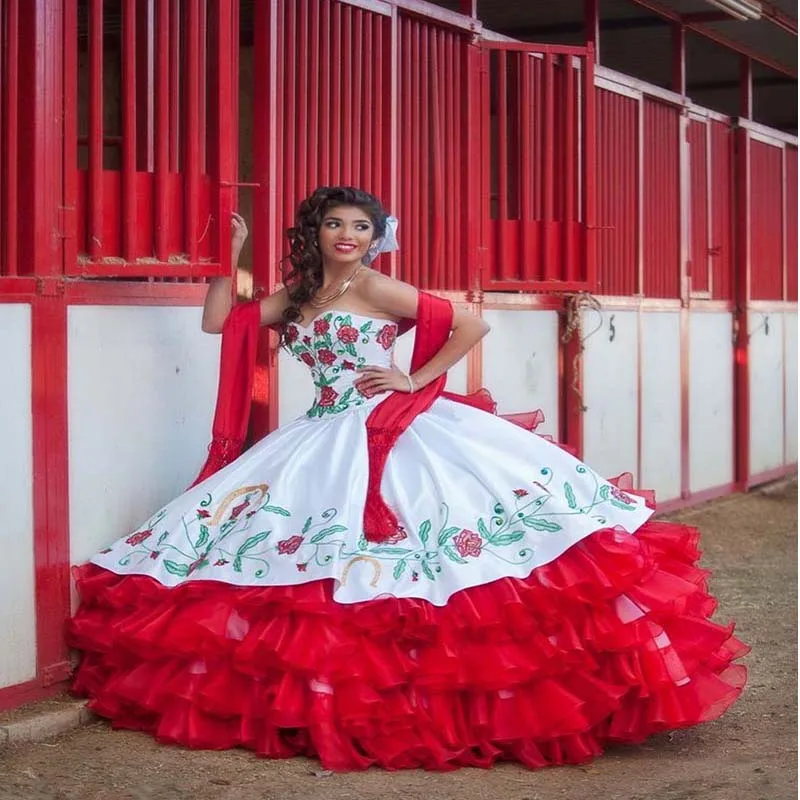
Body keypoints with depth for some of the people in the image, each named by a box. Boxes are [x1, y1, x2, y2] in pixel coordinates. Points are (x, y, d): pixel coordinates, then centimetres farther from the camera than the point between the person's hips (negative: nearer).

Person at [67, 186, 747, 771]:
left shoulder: (376, 289, -4)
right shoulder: (297, 297, 15)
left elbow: (471, 325, -6)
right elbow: (217, 322, 17)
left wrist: (415, 380, -7)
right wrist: (230, 255, 10)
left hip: (394, 435, -7)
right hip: (325, 441, 7)